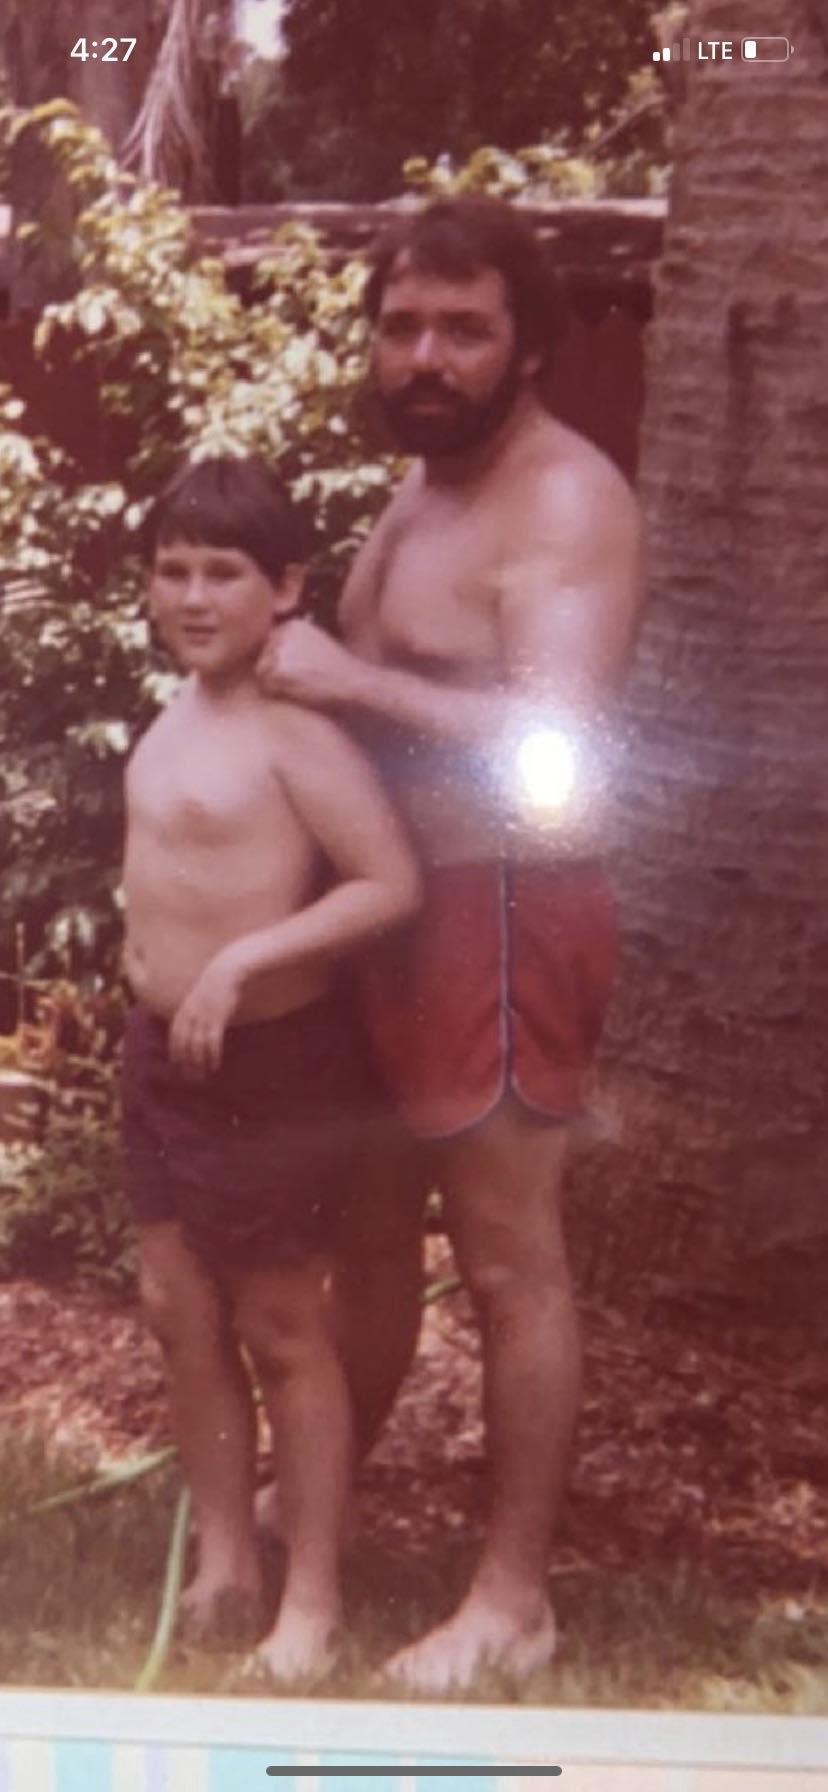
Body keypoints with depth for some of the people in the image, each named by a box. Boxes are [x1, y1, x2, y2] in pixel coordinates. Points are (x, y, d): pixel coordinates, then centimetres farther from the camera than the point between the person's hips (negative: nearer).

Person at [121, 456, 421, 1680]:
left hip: (272, 1064, -8)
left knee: (281, 1330, 5)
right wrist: (152, 958, 10)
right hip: (165, 1053, 8)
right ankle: (223, 1559, 32)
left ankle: (312, 1598, 22)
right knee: (178, 1308, 15)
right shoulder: (178, 713, 7)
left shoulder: (295, 729, -19)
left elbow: (392, 884, -25)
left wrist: (241, 962, -26)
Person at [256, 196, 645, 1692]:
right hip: (403, 904, 10)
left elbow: (555, 756, -30)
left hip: (502, 913, -9)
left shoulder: (564, 501, -18)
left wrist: (351, 682, -25)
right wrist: (308, 674, 5)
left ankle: (514, 1599, 13)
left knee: (511, 1262, 0)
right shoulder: (422, 483, 13)